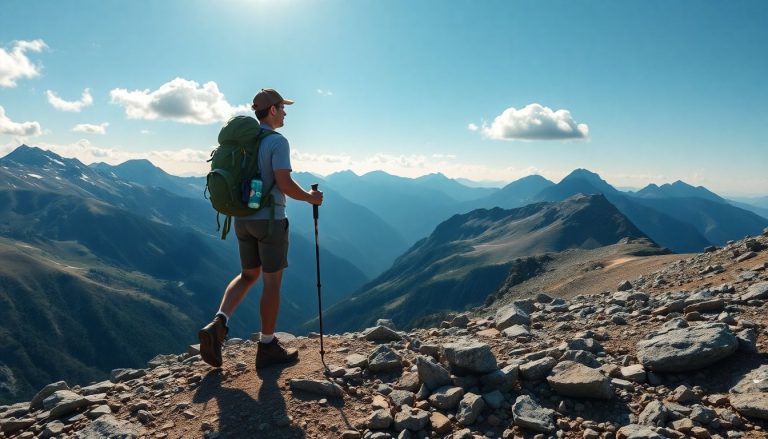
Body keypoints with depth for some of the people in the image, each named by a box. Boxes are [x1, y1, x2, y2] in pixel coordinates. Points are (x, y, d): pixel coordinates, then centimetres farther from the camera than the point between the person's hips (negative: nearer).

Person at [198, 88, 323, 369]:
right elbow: (285, 183, -22)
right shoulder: (277, 141, -12)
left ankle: (218, 325, 0)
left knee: (248, 275, 19)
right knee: (272, 282, 3)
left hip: (243, 219, 7)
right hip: (269, 220, -7)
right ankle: (267, 347, 12)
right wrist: (310, 197, -6)